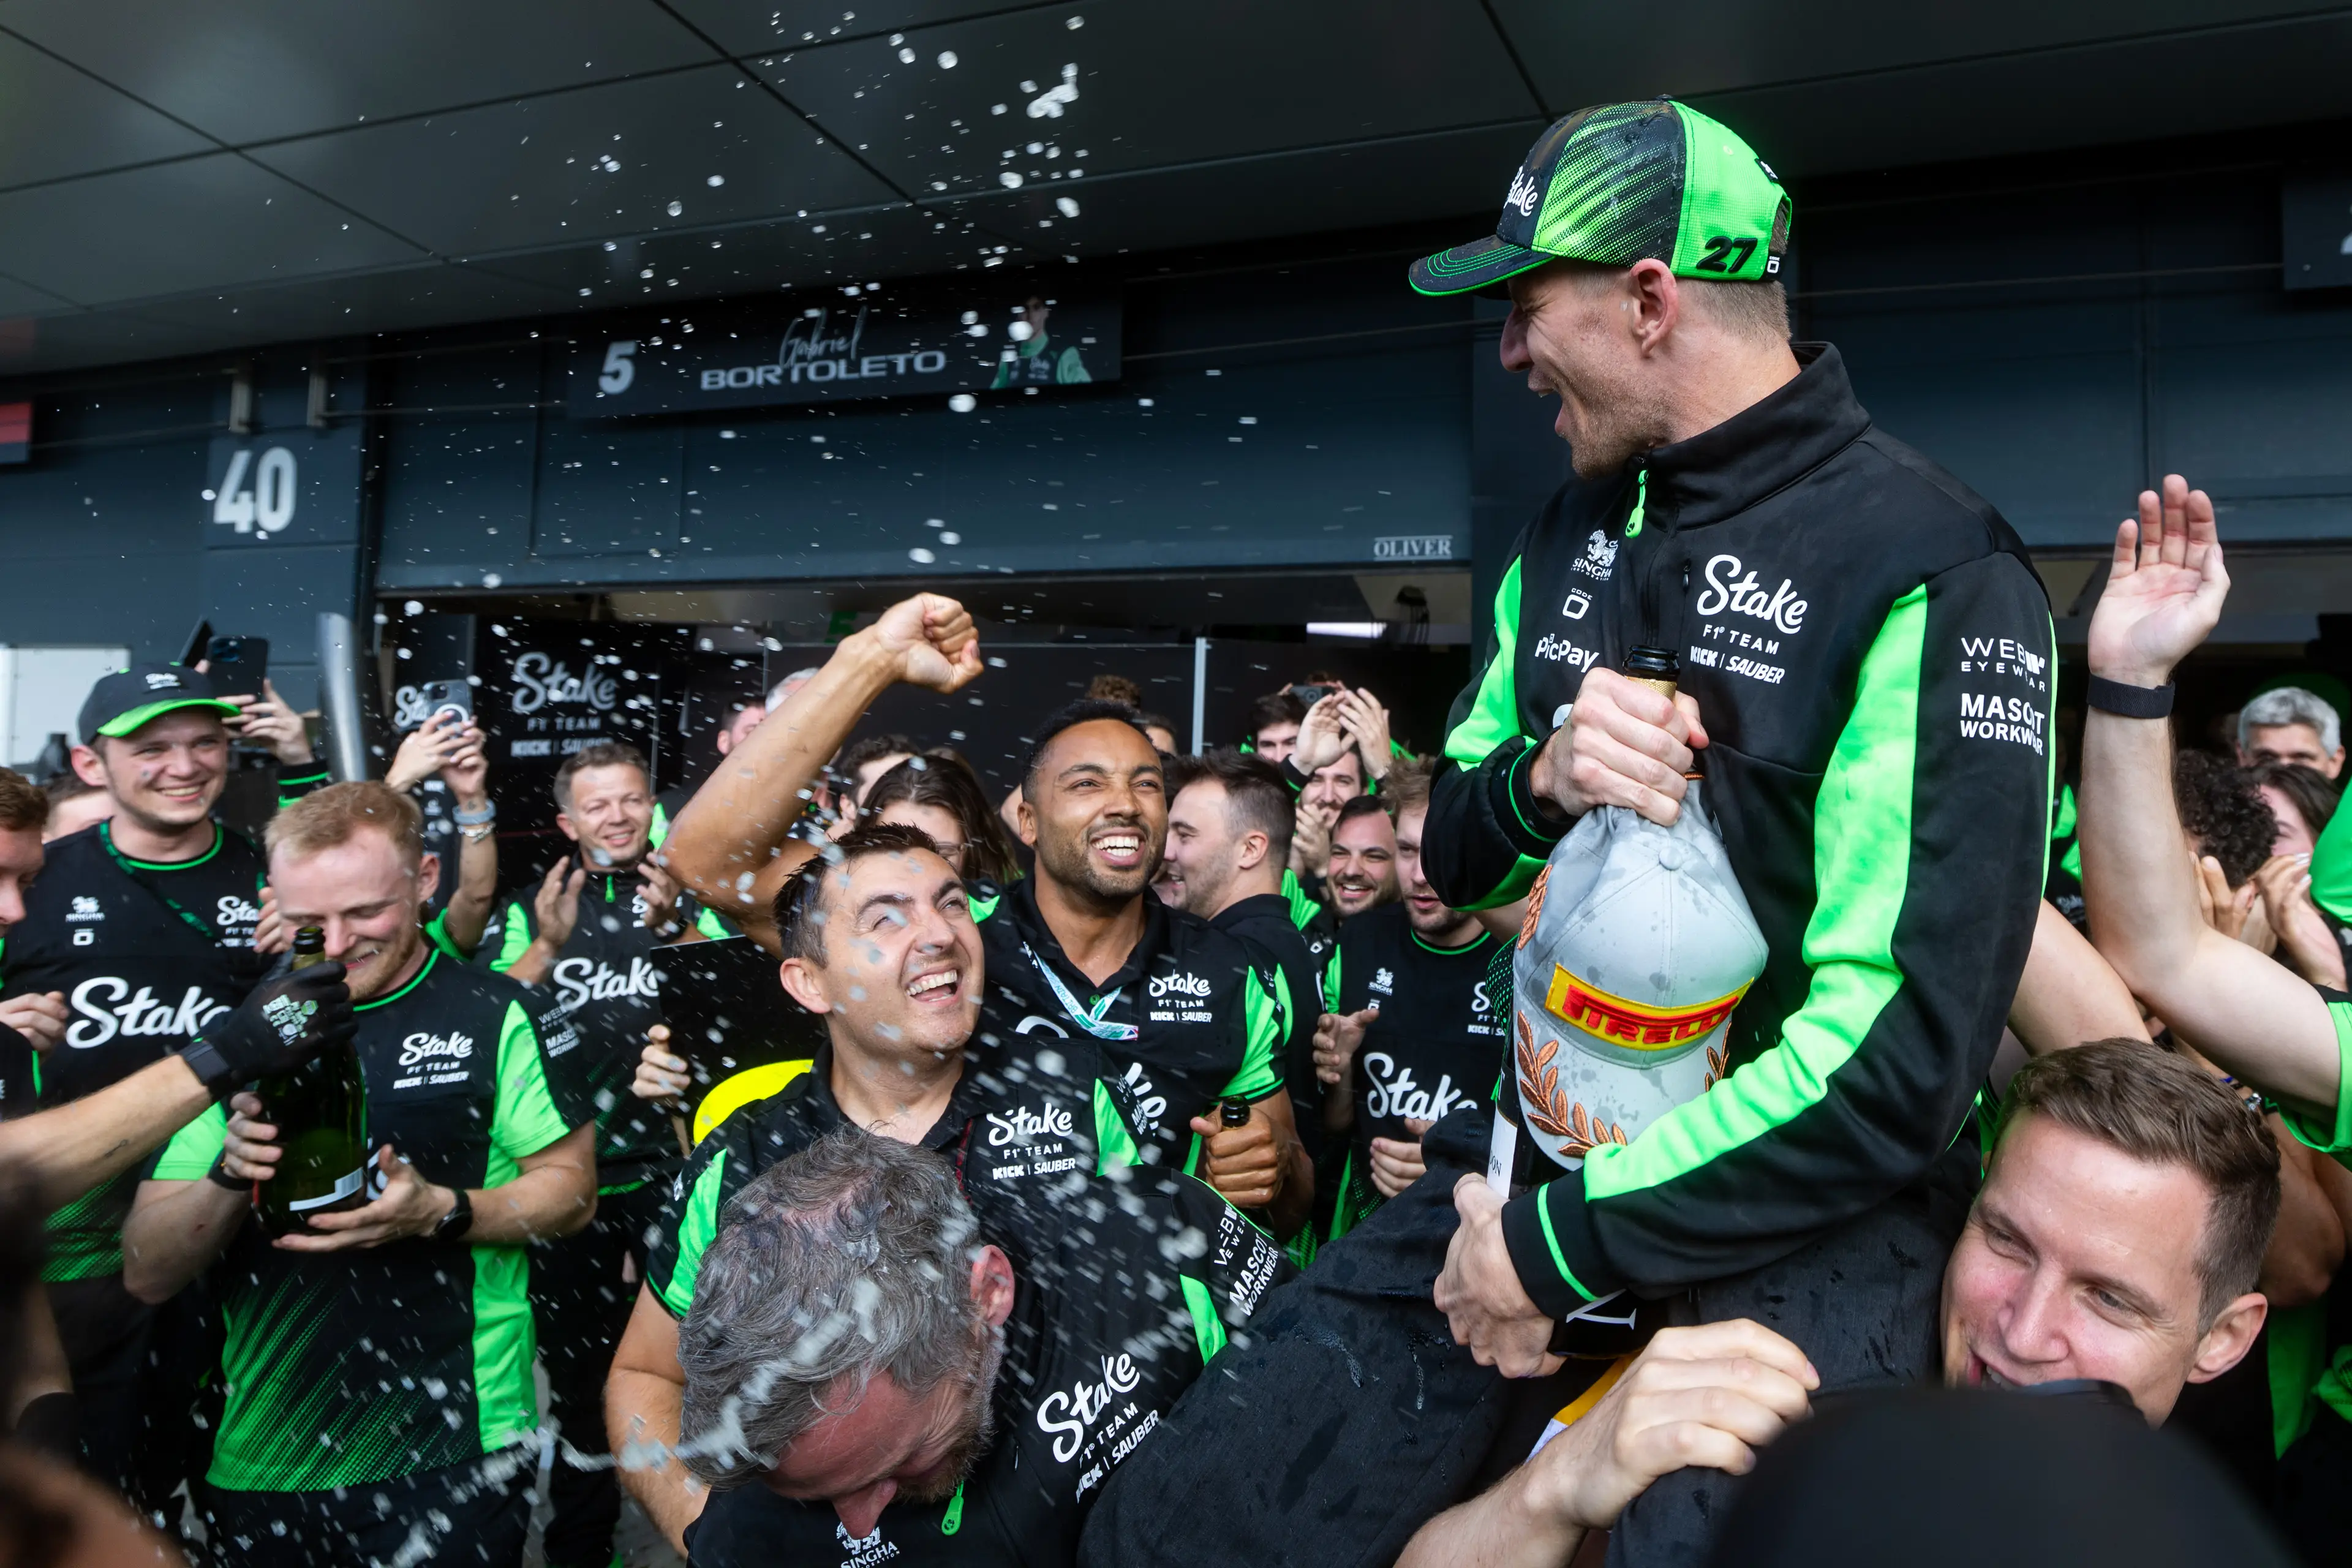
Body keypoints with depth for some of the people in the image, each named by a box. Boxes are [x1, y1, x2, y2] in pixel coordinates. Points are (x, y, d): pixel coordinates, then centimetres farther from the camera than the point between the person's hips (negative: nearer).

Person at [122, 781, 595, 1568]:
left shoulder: (495, 1014, -6)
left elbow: (572, 1187, -1)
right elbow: (146, 1275, 2)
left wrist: (443, 1212, -19)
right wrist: (230, 1174, -18)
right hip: (259, 1467, 4)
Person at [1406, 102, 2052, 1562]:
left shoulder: (1930, 572, -17)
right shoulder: (1574, 533, 6)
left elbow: (1905, 1055, -22)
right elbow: (1453, 852, 10)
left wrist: (1563, 1249, -17)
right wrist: (1542, 778, -13)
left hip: (1798, 1242, -6)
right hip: (1543, 1158, 6)